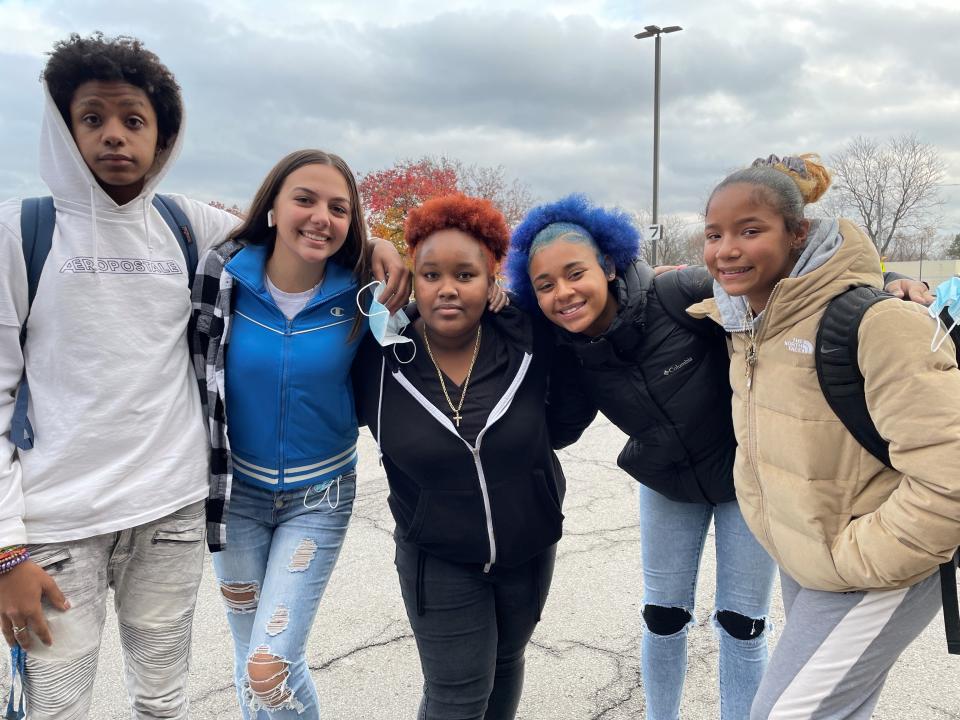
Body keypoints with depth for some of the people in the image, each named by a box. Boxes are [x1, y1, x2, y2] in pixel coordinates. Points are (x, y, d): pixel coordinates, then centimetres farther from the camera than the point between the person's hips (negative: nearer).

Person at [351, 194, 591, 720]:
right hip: (438, 560, -2)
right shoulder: (379, 359, -19)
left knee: (506, 662, 24)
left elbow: (558, 428, -6)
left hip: (530, 548, 3)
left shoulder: (528, 344, -16)